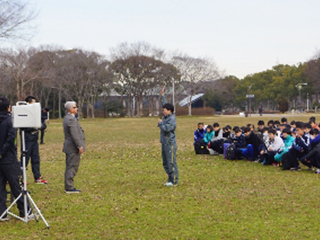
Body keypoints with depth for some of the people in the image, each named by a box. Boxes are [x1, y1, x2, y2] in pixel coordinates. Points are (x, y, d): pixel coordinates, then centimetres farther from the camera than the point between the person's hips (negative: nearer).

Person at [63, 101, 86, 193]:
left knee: (70, 167, 14)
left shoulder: (67, 118, 15)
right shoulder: (71, 119, -18)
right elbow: (74, 135, -23)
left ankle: (68, 187, 20)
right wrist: (79, 146, -20)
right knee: (72, 167, -6)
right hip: (73, 148, -10)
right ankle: (69, 187, -4)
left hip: (69, 147, 10)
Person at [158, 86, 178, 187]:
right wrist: (162, 95, 31)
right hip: (164, 143, 10)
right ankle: (170, 179, 19)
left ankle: (174, 181, -3)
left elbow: (167, 128, -26)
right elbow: (165, 104, 25)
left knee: (171, 162, -7)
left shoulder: (172, 119, -14)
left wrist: (160, 123, -10)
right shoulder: (166, 116, 12)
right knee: (165, 163, 13)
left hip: (170, 143, -10)